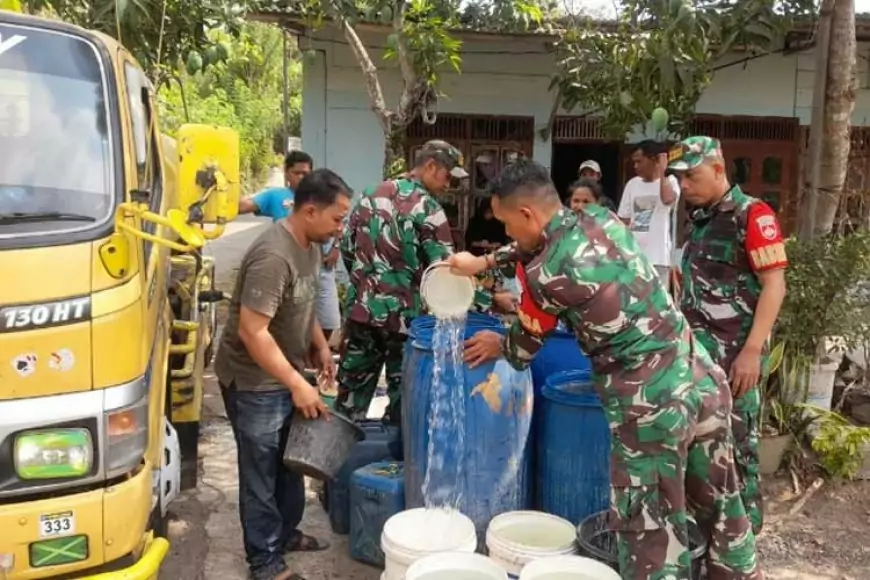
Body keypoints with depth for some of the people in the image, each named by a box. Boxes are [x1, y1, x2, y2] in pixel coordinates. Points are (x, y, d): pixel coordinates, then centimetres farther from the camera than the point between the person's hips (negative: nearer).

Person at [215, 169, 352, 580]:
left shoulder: (310, 245, 3)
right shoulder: (273, 256, -28)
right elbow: (251, 331, -30)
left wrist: (321, 347, 6)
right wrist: (297, 385, -27)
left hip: (284, 376, 9)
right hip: (254, 382, -9)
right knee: (261, 472, 4)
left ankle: (286, 533, 39)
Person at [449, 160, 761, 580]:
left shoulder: (544, 275, -12)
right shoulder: (602, 219, 8)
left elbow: (525, 347, 6)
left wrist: (498, 345, 28)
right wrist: (485, 262, 35)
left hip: (650, 406, -8)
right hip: (704, 381, 8)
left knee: (650, 535, 8)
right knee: (723, 509, 24)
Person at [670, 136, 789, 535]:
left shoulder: (753, 215, -11)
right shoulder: (698, 218, 12)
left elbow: (774, 286, -15)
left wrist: (752, 351, -20)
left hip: (734, 356, -7)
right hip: (697, 352, 7)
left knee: (734, 445, 2)